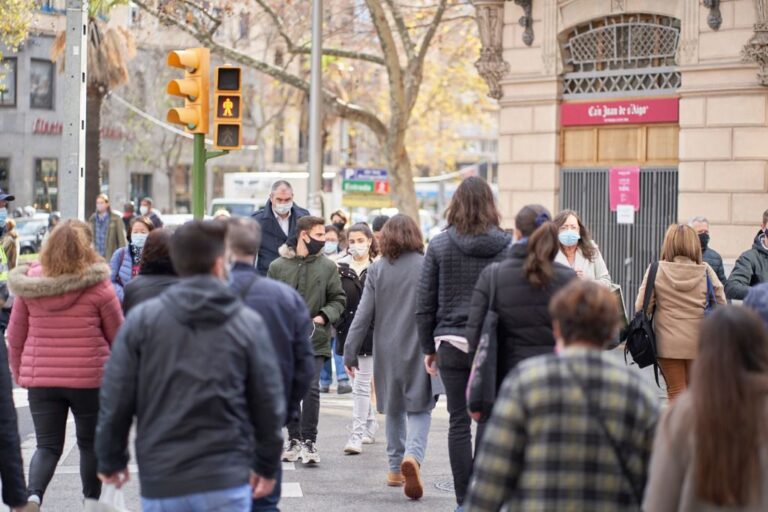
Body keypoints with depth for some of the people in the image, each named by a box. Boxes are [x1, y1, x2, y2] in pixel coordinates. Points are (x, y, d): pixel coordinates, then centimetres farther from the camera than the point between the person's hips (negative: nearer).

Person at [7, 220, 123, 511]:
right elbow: (118, 335, -2)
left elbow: (15, 336, 5)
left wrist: (18, 372, 18)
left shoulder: (30, 283, -2)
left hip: (40, 379, 2)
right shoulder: (99, 286, -10)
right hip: (89, 378, -2)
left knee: (47, 446, 7)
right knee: (90, 443, 16)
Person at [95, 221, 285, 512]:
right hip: (226, 482, -1)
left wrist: (111, 460, 14)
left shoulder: (141, 320, -1)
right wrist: (267, 467, 17)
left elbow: (116, 398, 1)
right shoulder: (248, 323, -1)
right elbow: (269, 403, 4)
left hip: (160, 483, 1)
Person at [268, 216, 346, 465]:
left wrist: (323, 317, -9)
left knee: (311, 389, -10)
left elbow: (338, 299, 6)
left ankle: (309, 441, 0)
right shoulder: (278, 266, 2)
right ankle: (294, 439, 21)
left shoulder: (327, 266, 2)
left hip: (315, 341, -1)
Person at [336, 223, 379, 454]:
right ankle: (371, 424, 33)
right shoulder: (340, 268, 4)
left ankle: (357, 434, -4)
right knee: (360, 381, 16)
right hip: (347, 331, 3)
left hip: (370, 331, -3)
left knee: (361, 384, -5)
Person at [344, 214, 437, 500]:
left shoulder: (377, 270, -2)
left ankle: (396, 468, 25)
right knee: (419, 410, 1)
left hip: (388, 351, 2)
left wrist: (350, 352, 3)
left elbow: (364, 314, -2)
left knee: (393, 409, 18)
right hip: (420, 349, -2)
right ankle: (413, 455, -25)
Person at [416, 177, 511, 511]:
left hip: (452, 343, 0)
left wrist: (427, 346, 10)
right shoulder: (506, 246, -2)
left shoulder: (440, 245, 0)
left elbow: (426, 301, 2)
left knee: (459, 423, 5)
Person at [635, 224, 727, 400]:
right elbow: (721, 305, 1)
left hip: (668, 343, -1)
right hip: (699, 343, 1)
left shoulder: (656, 270, -8)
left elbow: (642, 307, -7)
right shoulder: (706, 271, -5)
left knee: (676, 391, 8)